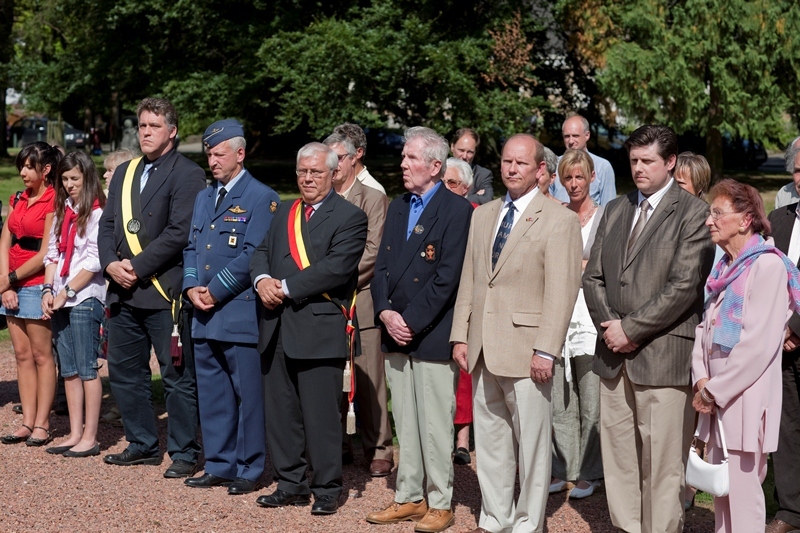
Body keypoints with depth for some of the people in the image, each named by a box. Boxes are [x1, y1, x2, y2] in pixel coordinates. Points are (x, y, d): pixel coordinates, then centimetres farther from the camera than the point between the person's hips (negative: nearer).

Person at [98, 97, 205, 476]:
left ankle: (183, 452, 8)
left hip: (164, 291, -7)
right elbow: (107, 225, 14)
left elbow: (179, 232, -15)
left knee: (177, 375, -1)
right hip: (123, 290, 7)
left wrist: (138, 268, -15)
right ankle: (142, 444, 25)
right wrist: (111, 264, -4)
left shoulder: (187, 174, -6)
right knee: (123, 372, 13)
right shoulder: (124, 173, 17)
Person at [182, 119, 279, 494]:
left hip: (241, 312, -7)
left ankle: (249, 470, 7)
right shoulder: (204, 198, 18)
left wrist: (216, 291, -13)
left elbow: (253, 256, -14)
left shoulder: (261, 198, -6)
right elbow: (191, 248, 17)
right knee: (211, 393, 11)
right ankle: (219, 466, 20)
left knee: (248, 394, -2)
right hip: (204, 314, 7)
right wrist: (191, 287, -1)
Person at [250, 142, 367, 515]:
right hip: (277, 328, 7)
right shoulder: (284, 213, 19)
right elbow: (261, 253, 15)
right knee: (280, 411, 12)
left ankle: (327, 489, 10)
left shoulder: (349, 217, -5)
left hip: (320, 328, -7)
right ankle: (291, 483, 23)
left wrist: (286, 287, -15)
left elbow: (336, 267, -17)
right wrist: (262, 279, -8)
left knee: (321, 414, -2)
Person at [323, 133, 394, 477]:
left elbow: (373, 251, -6)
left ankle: (378, 449, 4)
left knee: (369, 380, -3)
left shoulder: (373, 199, 2)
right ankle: (336, 446, 15)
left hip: (361, 300, -4)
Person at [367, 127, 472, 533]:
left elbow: (447, 278, -15)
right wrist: (386, 313, -4)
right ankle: (409, 497, 21)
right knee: (405, 423, 12)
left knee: (435, 425, -1)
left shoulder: (456, 211, -8)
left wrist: (411, 321, -15)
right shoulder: (397, 208, 15)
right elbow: (382, 267, 12)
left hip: (433, 336, -7)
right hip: (395, 333, 7)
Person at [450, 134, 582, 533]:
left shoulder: (559, 221, -6)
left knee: (532, 443, 2)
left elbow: (561, 292, -12)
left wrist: (546, 350, -18)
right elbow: (468, 281, 15)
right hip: (483, 350, 6)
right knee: (489, 441, 13)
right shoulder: (482, 216, 14)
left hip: (526, 350, -6)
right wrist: (461, 336, 8)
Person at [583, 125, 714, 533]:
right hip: (615, 357, 6)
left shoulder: (693, 213, -4)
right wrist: (609, 326, -3)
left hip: (663, 356, -6)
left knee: (662, 464, -3)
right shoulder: (615, 211, 16)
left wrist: (631, 328, -13)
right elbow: (593, 276, 14)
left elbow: (684, 286, -13)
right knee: (618, 455, 10)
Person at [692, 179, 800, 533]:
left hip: (745, 396, -8)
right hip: (717, 396, 8)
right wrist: (702, 379, -2)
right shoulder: (725, 268, 13)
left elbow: (759, 344, -18)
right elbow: (706, 326, 14)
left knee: (742, 489, -4)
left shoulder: (767, 265, -12)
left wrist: (715, 390, -13)